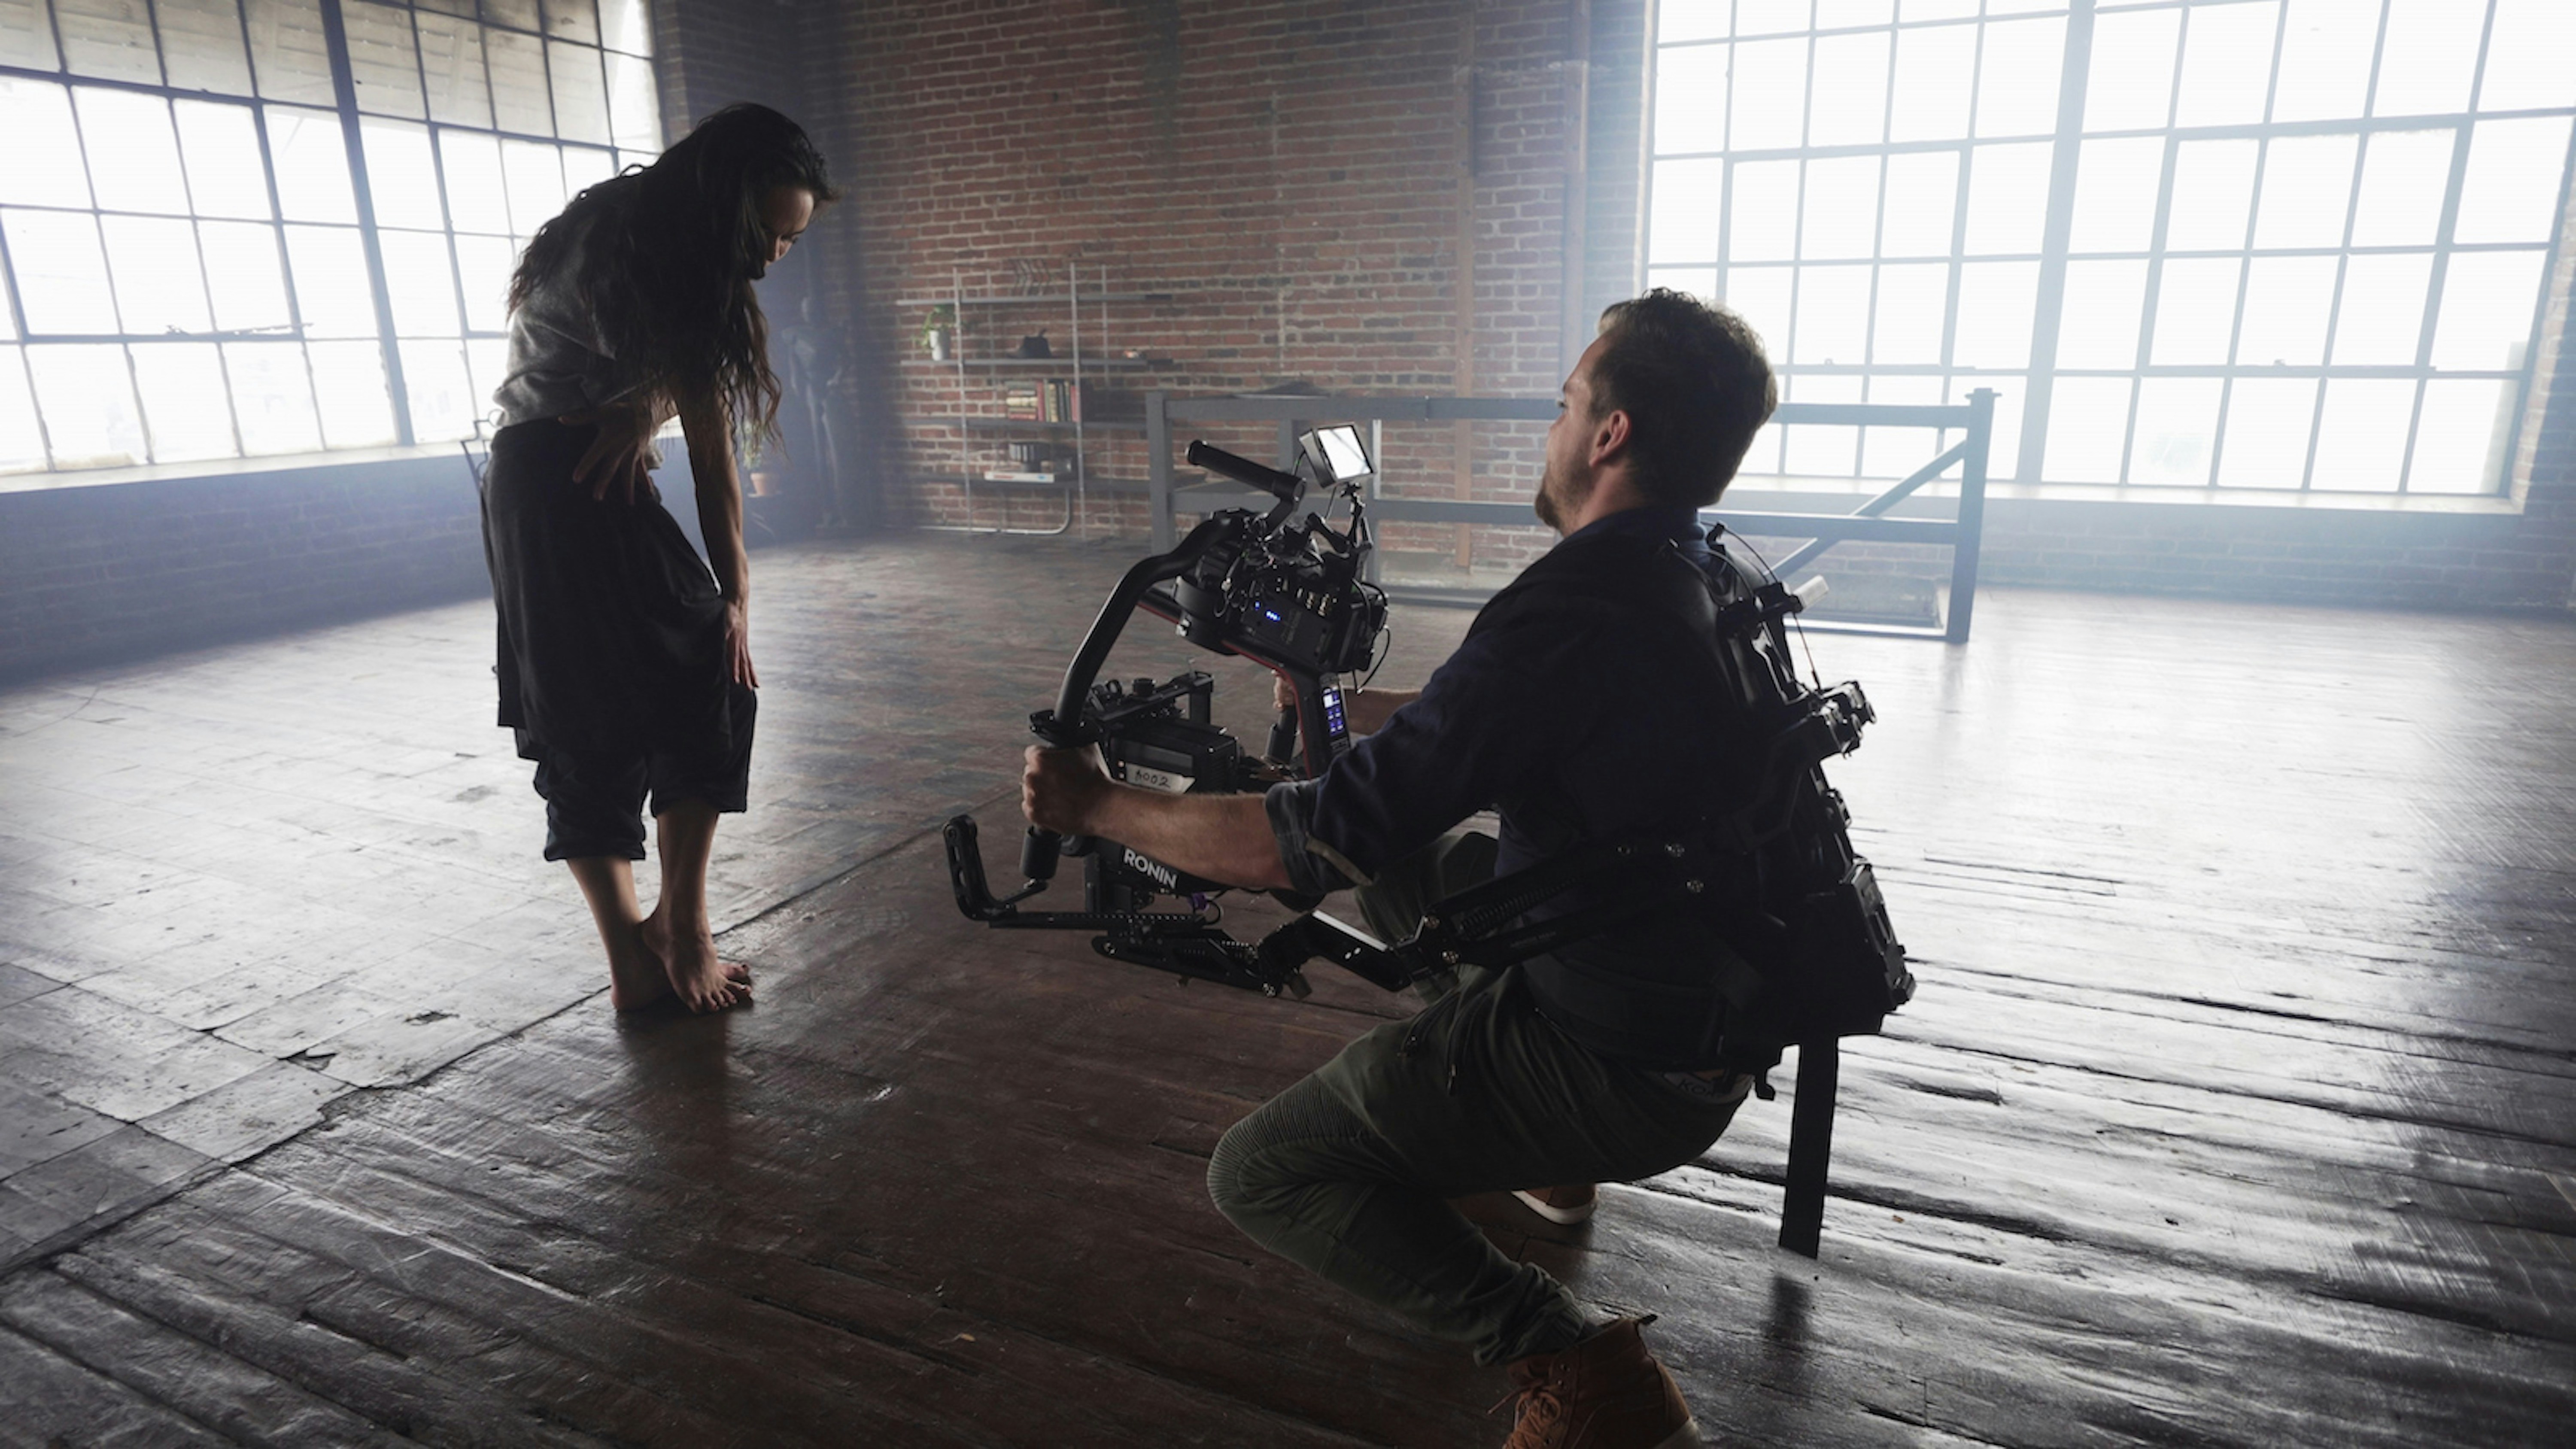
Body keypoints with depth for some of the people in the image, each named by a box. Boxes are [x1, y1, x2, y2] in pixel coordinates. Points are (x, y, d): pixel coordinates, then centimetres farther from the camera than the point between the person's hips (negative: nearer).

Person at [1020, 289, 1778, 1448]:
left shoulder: (1568, 612, -27)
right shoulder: (1709, 584, 3)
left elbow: (1317, 842, -25)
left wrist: (1095, 806, -11)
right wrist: (1342, 708, 26)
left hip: (1622, 1067, -9)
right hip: (1713, 1000, 9)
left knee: (1259, 1176, -2)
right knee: (1402, 859, 23)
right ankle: (1525, 1149, 32)